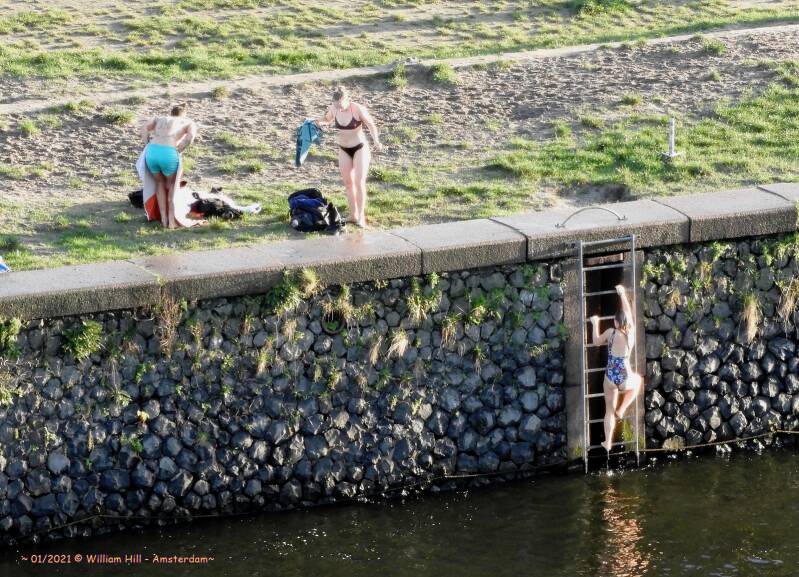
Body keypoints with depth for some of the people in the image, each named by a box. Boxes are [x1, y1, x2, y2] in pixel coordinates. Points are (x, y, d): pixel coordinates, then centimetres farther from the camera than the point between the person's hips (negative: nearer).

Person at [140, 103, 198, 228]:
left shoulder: (158, 119, 33)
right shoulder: (189, 123, 25)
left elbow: (144, 129, 13)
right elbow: (191, 136, 1)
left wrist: (147, 150, 14)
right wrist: (177, 152, 5)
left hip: (152, 153, 3)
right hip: (168, 155, -3)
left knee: (160, 182, 32)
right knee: (172, 184, 27)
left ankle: (164, 219, 26)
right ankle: (172, 220, 18)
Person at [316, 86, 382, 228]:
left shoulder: (358, 109, -23)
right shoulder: (333, 109, -9)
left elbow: (370, 124, -14)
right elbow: (327, 119, 12)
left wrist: (376, 141, -29)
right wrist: (320, 121, -10)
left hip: (360, 148, -5)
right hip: (344, 149, 5)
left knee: (359, 182, -9)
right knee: (348, 183, 8)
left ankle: (361, 216, -7)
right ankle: (353, 215, 16)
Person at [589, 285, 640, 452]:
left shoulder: (611, 332, -9)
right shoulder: (631, 332, -5)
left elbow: (596, 341, 10)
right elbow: (628, 312, 9)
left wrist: (595, 324, 22)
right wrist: (622, 294, 20)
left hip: (610, 378, 0)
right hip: (625, 380, 0)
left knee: (609, 410, 18)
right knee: (637, 381, 37)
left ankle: (608, 443, 22)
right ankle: (621, 410, 29)